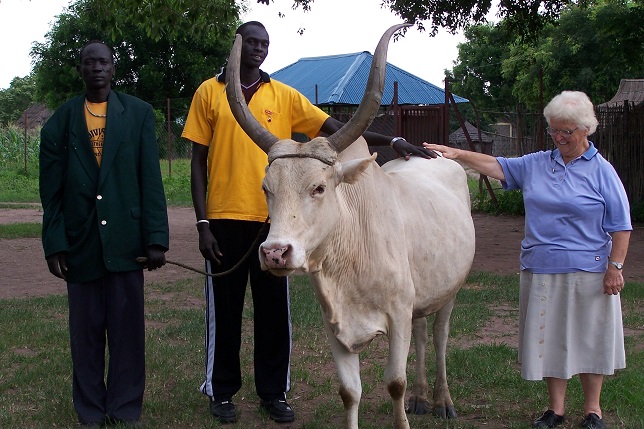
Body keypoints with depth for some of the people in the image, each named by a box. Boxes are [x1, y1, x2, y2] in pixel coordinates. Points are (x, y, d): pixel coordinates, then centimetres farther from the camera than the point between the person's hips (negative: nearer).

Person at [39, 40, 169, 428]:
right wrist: (54, 245, -1)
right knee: (86, 331, 6)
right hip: (80, 243, 1)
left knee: (128, 329, 2)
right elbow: (51, 189, 5)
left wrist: (156, 239, -5)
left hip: (124, 240, -1)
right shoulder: (61, 121, 8)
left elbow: (151, 180, 1)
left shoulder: (138, 114, 6)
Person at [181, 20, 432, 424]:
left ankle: (274, 392, 20)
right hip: (224, 220, -1)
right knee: (224, 310, 7)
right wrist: (203, 224, -4)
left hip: (272, 220, 2)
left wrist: (392, 141, -11)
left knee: (274, 312, 7)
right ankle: (222, 392, 21)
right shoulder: (209, 93, 3)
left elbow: (337, 129, 1)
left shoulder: (284, 96, 6)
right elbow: (198, 161, 2)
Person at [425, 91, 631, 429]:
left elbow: (620, 226, -2)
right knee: (549, 337, 8)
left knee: (589, 338, 5)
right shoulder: (536, 165, 9)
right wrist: (456, 154, -4)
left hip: (588, 273, -3)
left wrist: (615, 266, -9)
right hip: (541, 271, 3)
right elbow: (496, 166, 8)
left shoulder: (601, 171, -1)